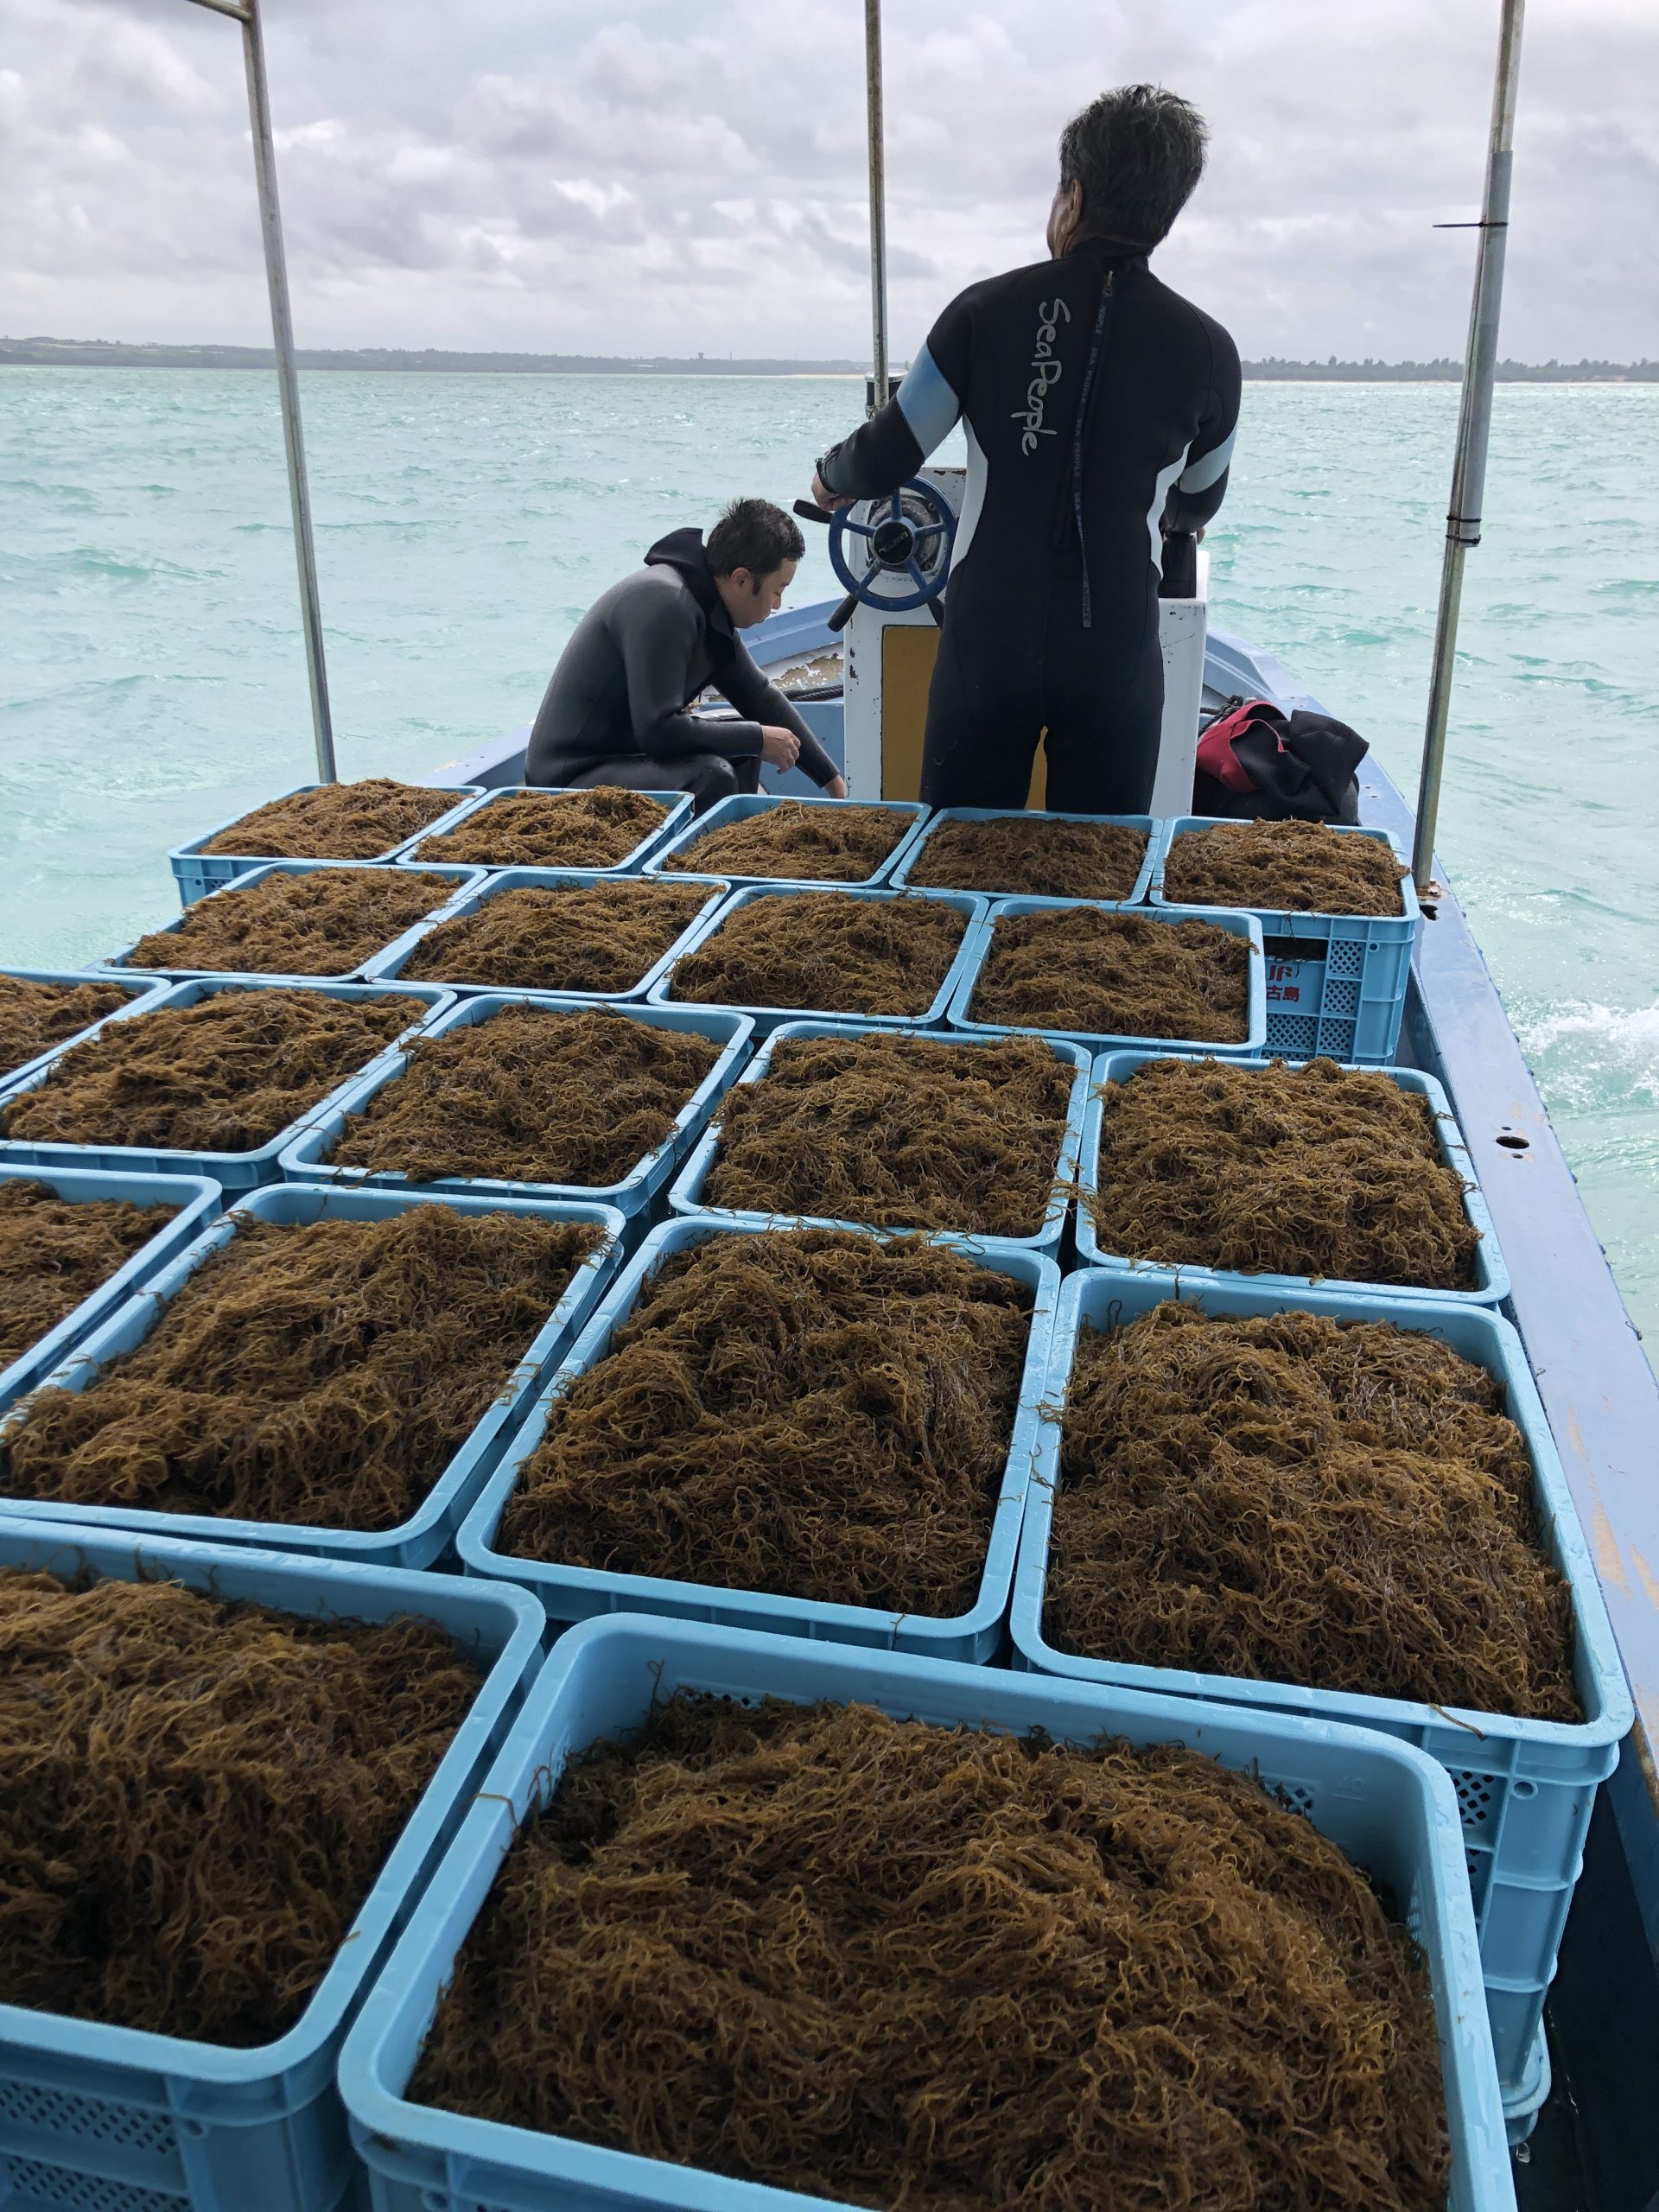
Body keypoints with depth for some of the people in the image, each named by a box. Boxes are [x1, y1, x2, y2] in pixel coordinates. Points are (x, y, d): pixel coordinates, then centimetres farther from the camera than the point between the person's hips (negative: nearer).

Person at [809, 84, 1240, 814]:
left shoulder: (987, 311, -4)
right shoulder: (1207, 349, 0)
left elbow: (883, 463, 2)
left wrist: (831, 477, 24)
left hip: (986, 644, 0)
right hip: (1116, 653, 0)